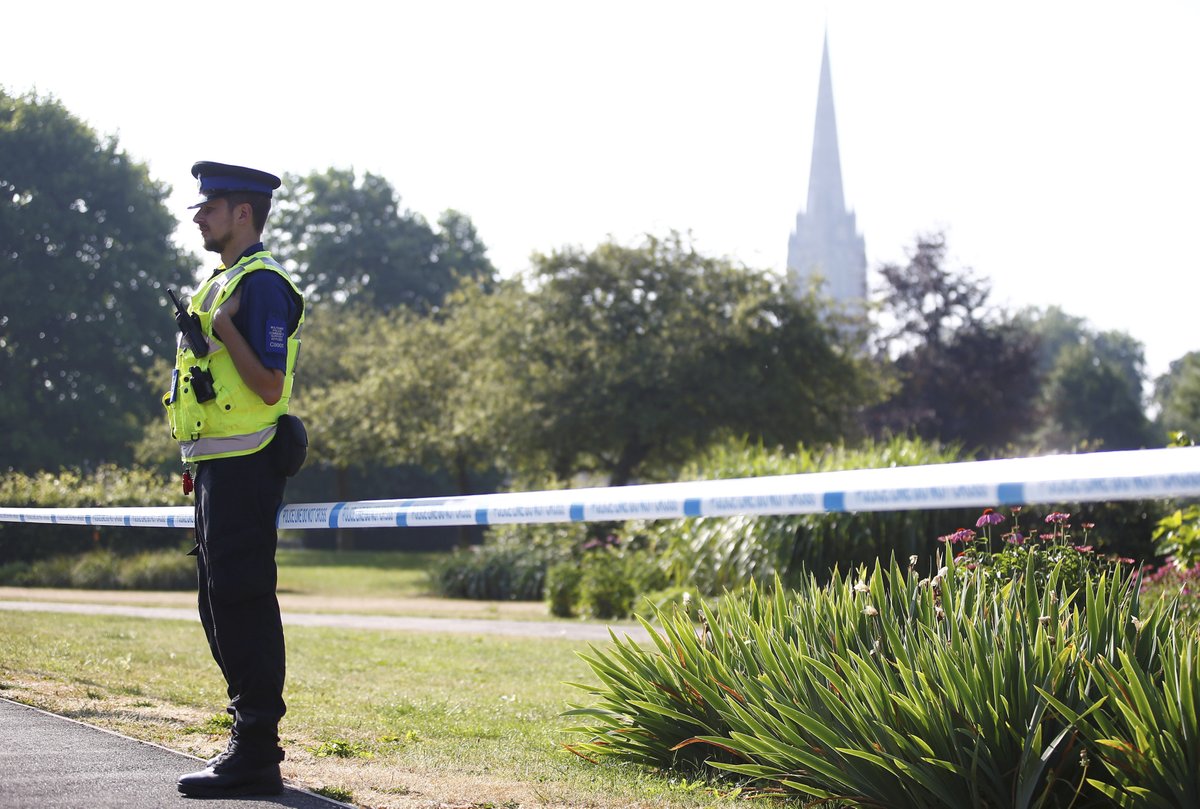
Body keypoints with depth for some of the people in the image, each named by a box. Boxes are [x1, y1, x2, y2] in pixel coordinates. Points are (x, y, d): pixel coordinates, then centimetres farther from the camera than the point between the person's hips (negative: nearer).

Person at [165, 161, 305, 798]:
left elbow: (269, 387, -19)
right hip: (216, 470, 10)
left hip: (244, 469, -10)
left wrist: (224, 328, -22)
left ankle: (256, 756, -7)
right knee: (221, 607, 12)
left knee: (243, 604, -10)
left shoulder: (261, 284, -12)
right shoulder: (220, 283, 20)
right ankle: (248, 741, 19)